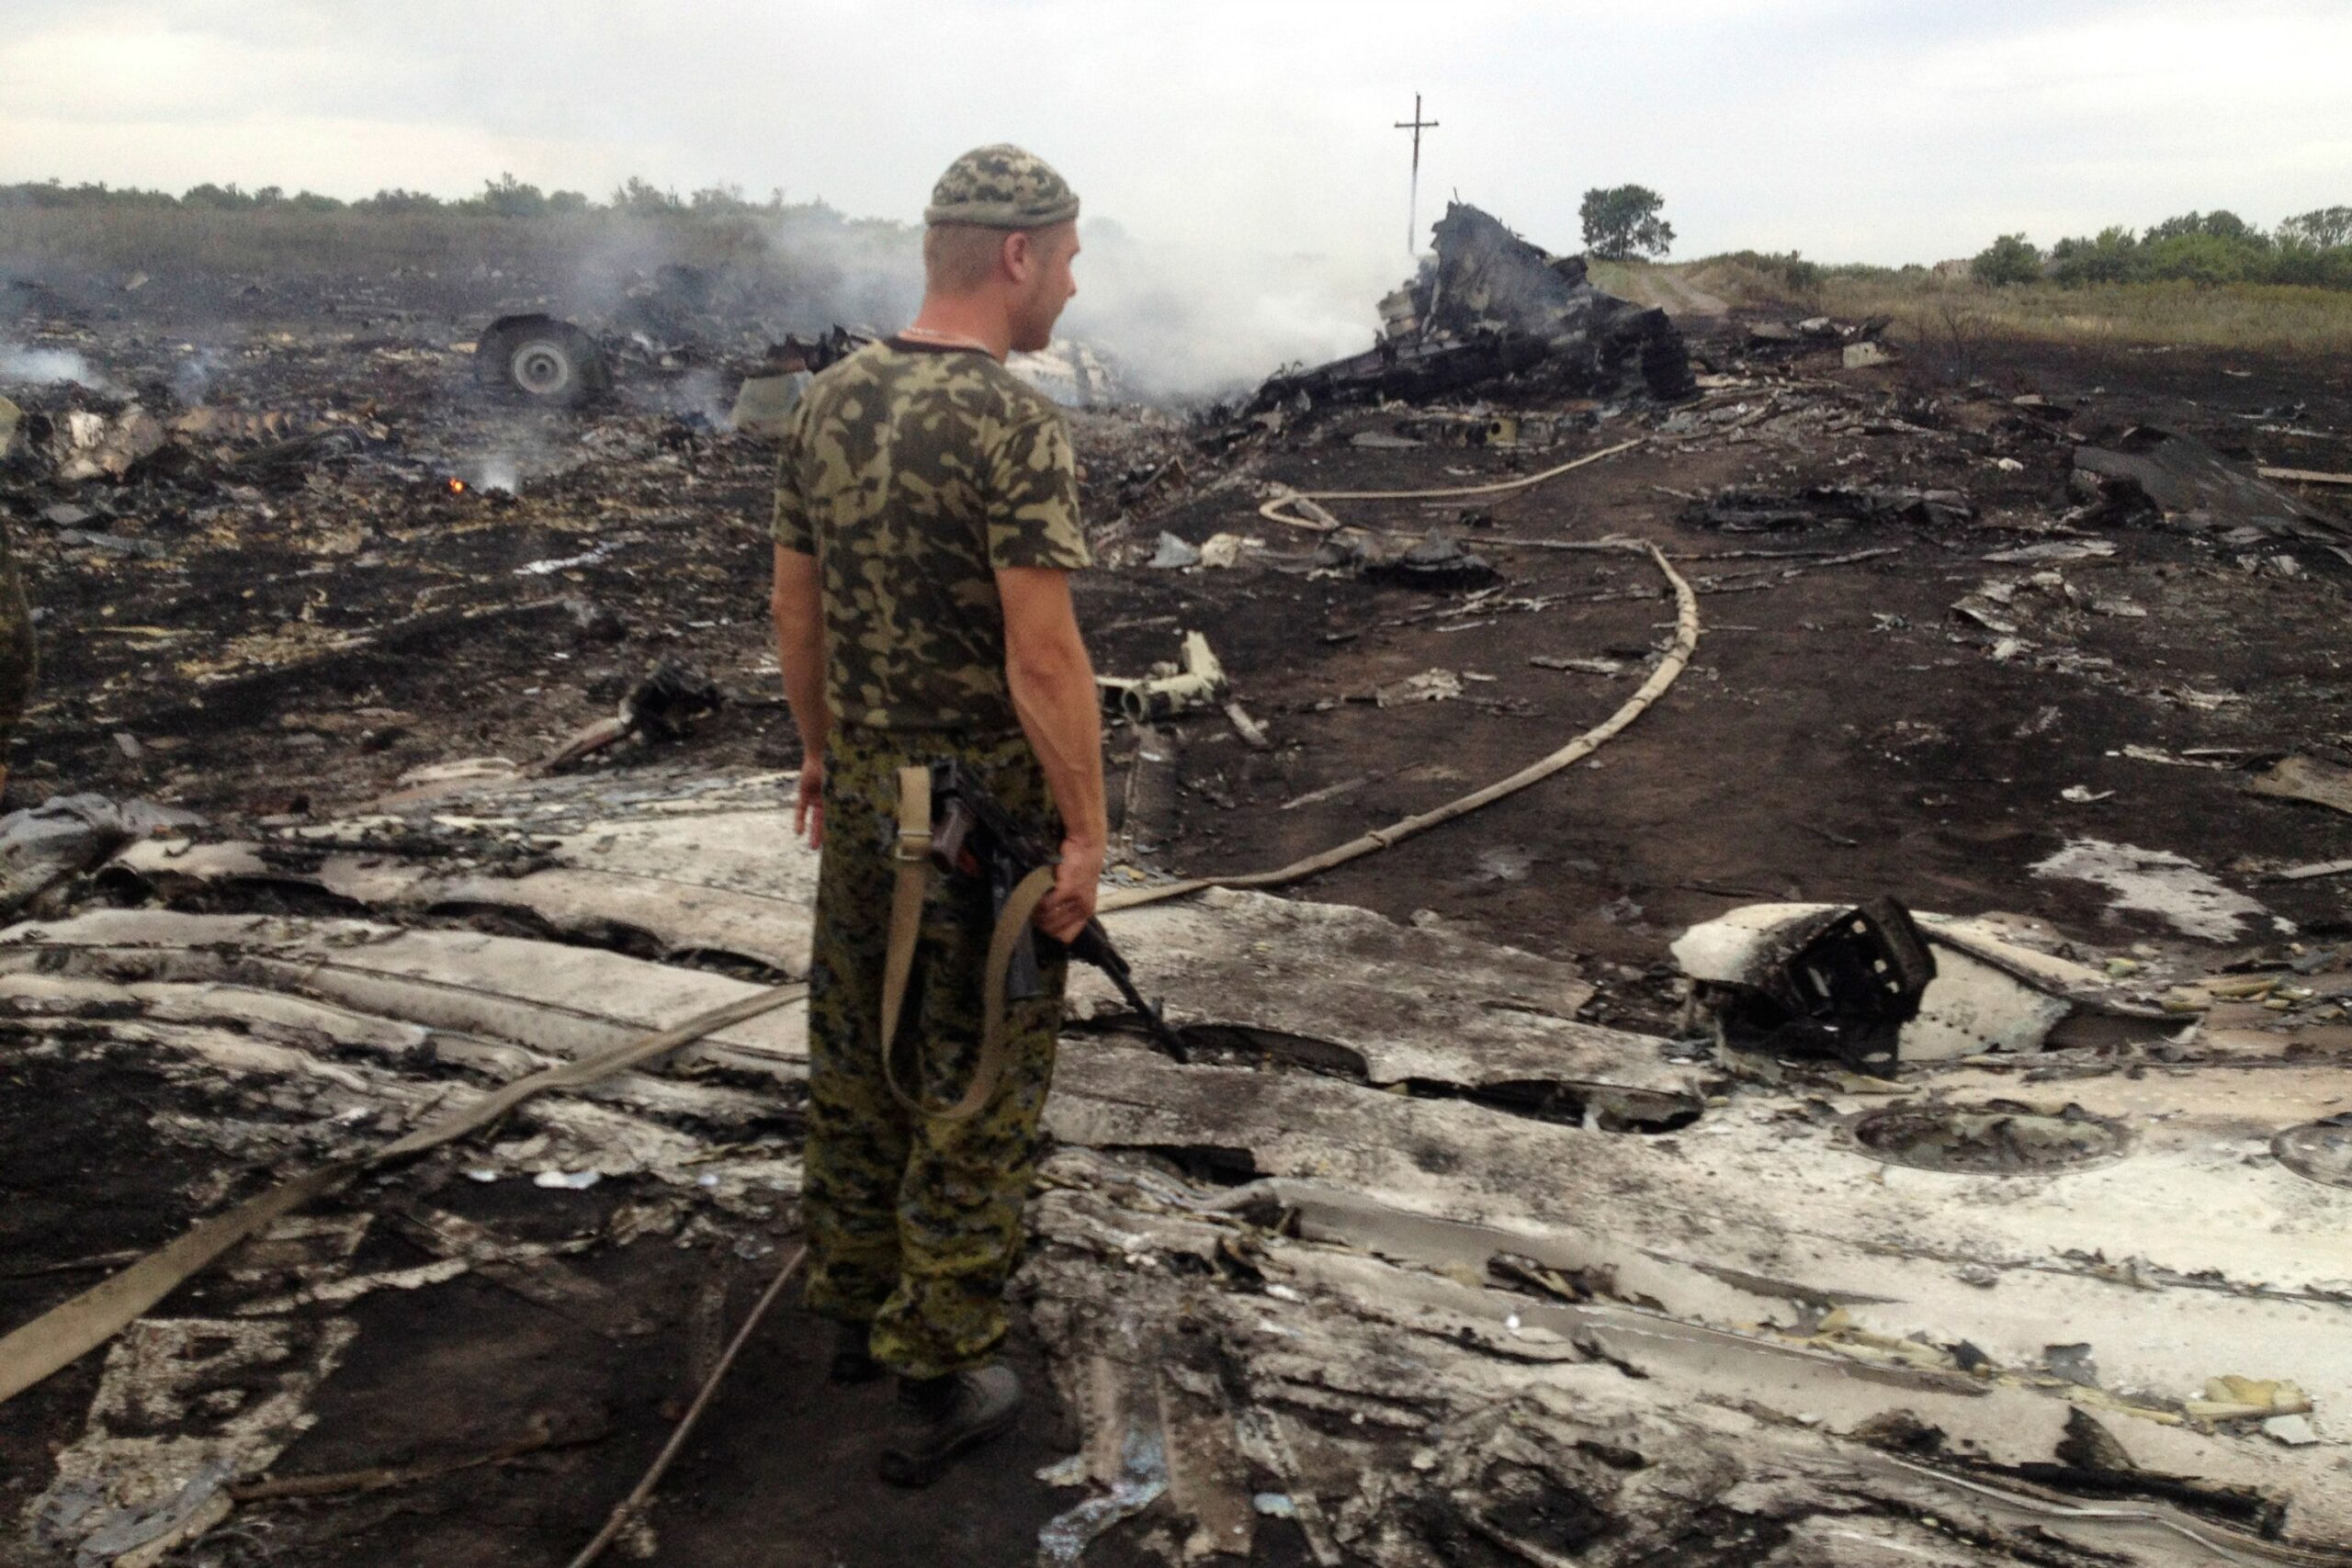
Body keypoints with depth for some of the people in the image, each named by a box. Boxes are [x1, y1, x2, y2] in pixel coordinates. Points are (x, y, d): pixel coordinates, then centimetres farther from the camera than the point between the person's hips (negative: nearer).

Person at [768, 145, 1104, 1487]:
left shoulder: (829, 405, 2)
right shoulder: (1017, 425, -22)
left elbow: (797, 606, 9)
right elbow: (1046, 659, -24)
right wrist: (1088, 830, -15)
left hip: (867, 792, 7)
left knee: (863, 1049, 19)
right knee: (978, 1084, 5)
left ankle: (862, 1304, 37)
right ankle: (942, 1381, 16)